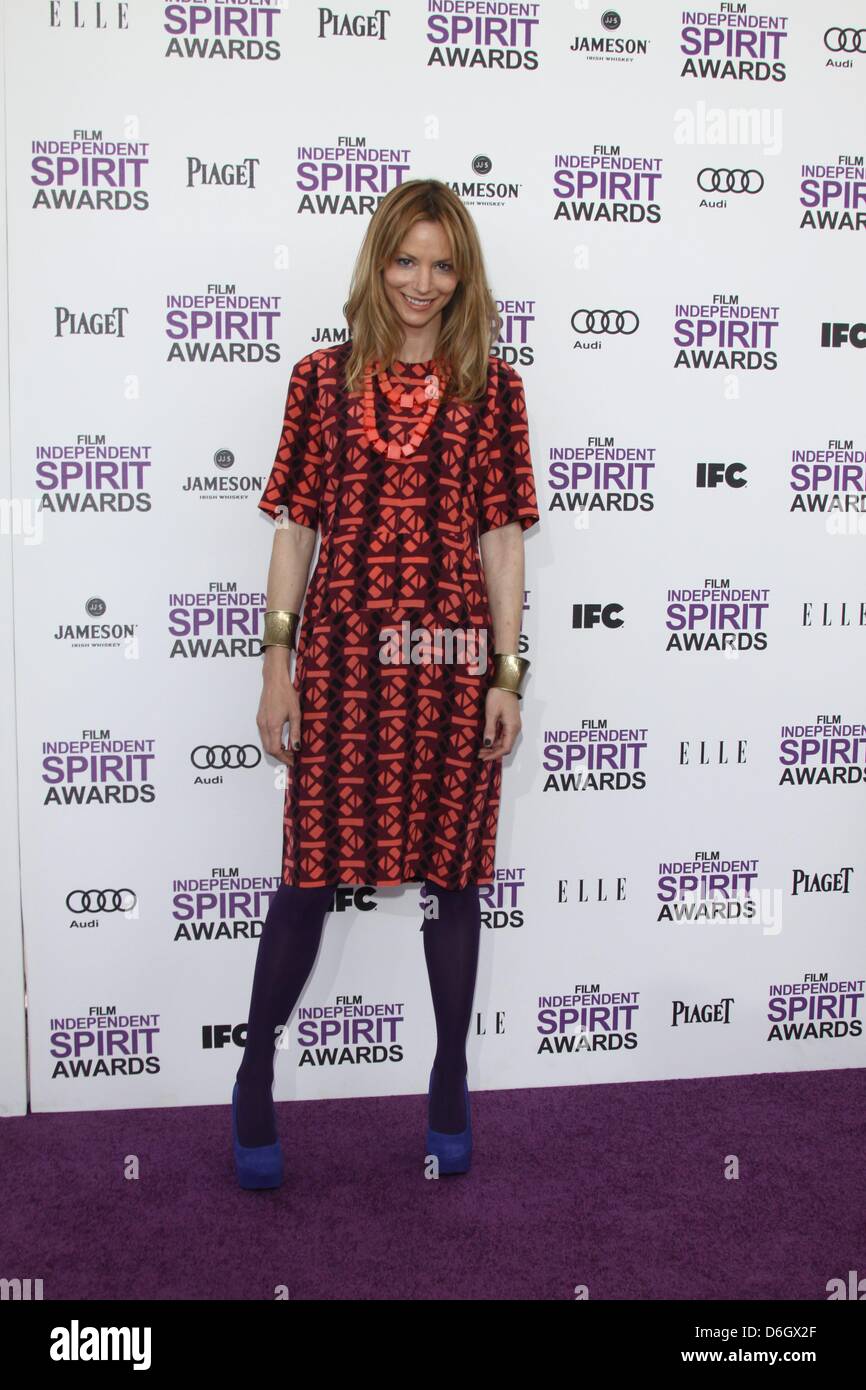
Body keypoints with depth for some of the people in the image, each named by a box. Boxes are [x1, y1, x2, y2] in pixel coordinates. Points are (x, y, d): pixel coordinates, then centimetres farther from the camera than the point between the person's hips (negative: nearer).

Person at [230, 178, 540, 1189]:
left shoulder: (492, 390, 6)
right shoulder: (323, 379, 6)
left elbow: (501, 537, 4)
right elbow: (295, 527, 5)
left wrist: (506, 675, -1)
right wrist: (277, 664, 0)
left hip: (451, 655, 1)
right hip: (340, 650, 0)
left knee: (450, 869, 9)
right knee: (311, 869, 4)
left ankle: (449, 1087, 27)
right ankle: (254, 1081, 24)